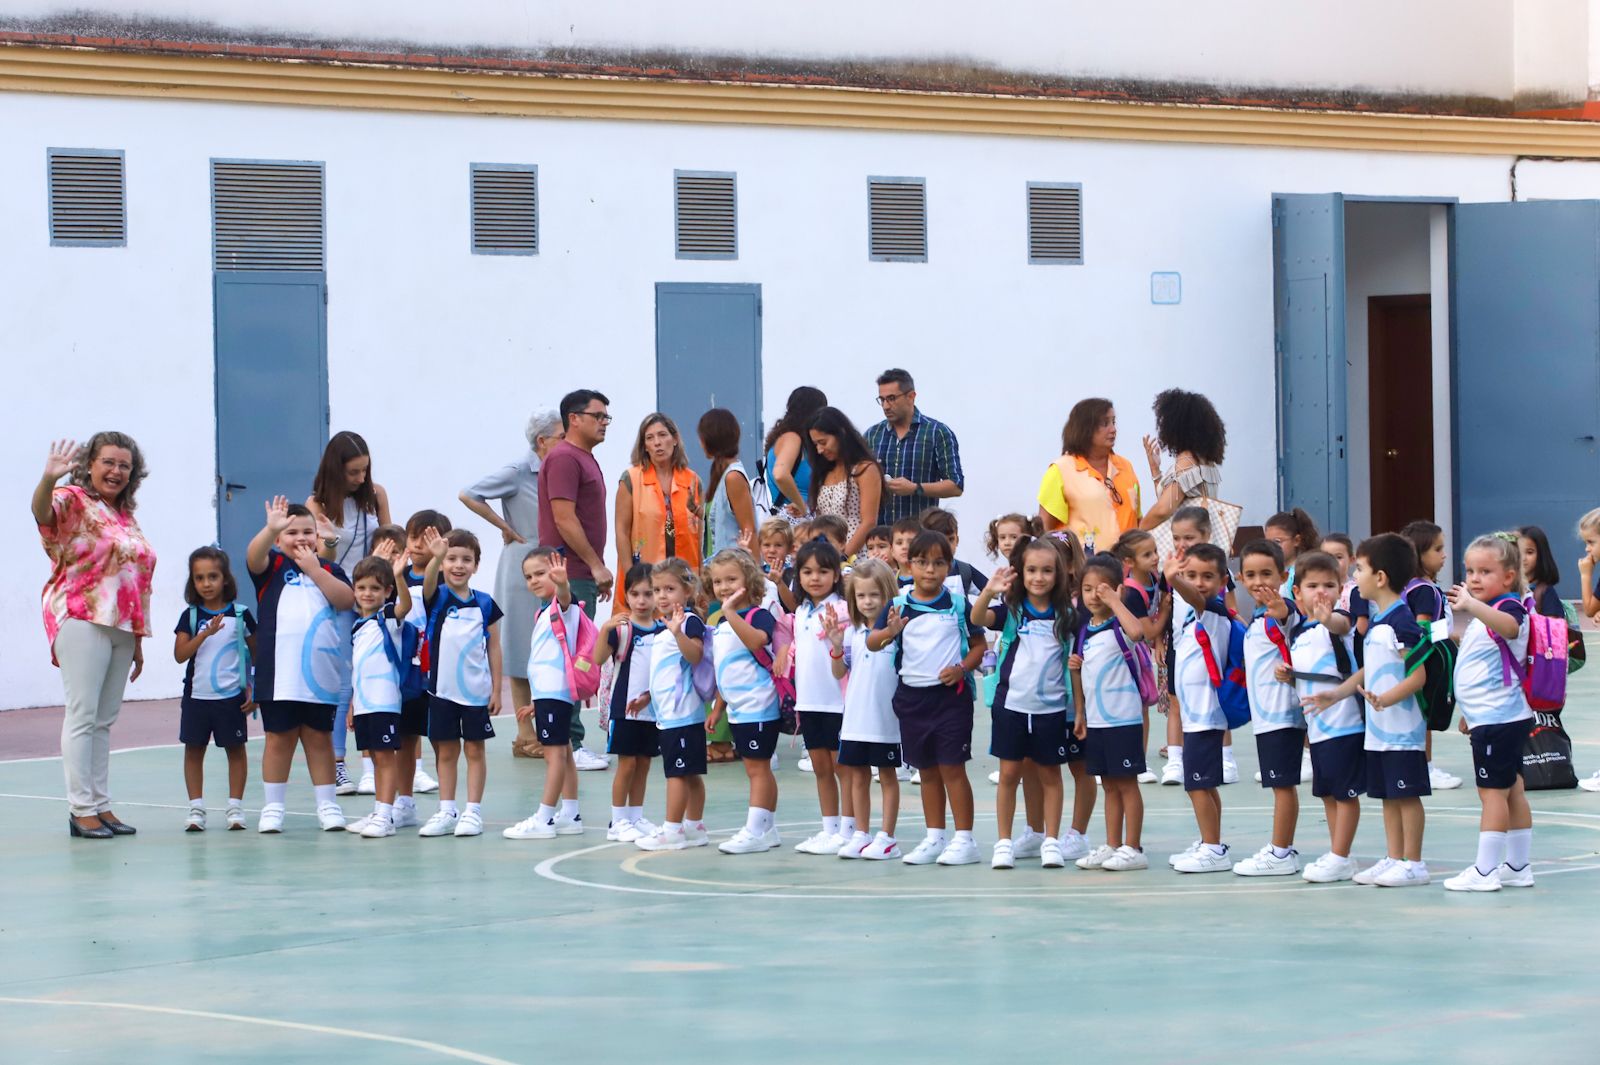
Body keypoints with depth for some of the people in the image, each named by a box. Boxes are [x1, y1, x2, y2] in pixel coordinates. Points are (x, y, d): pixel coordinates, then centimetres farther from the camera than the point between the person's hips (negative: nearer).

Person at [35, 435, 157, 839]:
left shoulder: (126, 517, 18)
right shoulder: (74, 502, -2)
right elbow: (43, 511, -27)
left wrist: (138, 641, 19)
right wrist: (49, 478, -49)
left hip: (122, 626, 7)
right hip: (82, 620, -7)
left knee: (105, 720, 9)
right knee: (83, 715, -8)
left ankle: (101, 806, 12)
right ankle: (81, 809, -8)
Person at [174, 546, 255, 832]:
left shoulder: (240, 615, -2)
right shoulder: (191, 616, 0)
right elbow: (180, 655, -9)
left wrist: (255, 689, 0)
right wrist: (206, 633, -20)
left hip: (231, 696, -1)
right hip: (196, 695, 1)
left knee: (235, 749, 4)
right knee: (194, 749, 5)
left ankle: (235, 808, 11)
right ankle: (196, 809, 12)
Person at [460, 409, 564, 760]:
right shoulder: (518, 472, -10)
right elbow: (467, 495, -11)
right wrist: (506, 529, -8)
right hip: (523, 564, -6)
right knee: (524, 651, -1)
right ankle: (525, 735, 2)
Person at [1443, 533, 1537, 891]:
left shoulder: (1508, 606, -16)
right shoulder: (1486, 612, 18)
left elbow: (1509, 627, -43)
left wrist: (1471, 606, -57)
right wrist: (1469, 713, 30)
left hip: (1498, 719, -10)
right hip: (1498, 718, 10)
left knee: (1492, 791, -8)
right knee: (1512, 791, 12)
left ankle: (1485, 871, -6)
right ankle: (1518, 868, 16)